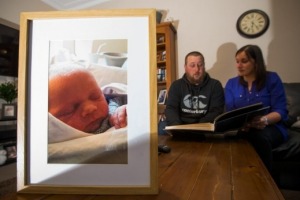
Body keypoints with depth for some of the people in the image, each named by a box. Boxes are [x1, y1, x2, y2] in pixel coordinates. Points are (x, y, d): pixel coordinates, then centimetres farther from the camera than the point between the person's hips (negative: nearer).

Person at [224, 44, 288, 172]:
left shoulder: (272, 79, 2)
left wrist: (264, 120, -27)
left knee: (260, 137, -37)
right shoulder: (231, 83, 9)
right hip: (241, 129, 1)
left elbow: (281, 111, -5)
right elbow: (230, 112, 1)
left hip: (271, 127, -1)